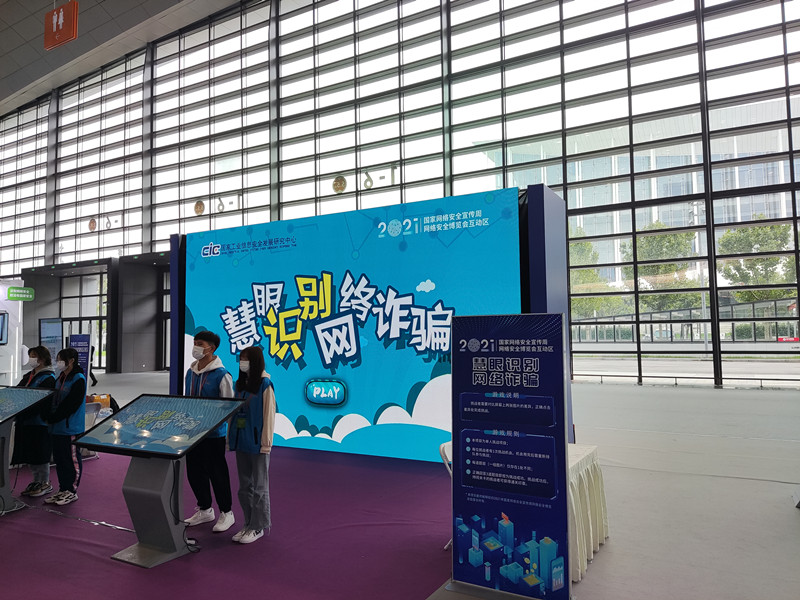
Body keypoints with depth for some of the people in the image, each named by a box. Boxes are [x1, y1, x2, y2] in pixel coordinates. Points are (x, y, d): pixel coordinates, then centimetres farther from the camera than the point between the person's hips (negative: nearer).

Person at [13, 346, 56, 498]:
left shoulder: (48, 378, -13)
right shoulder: (28, 376, 15)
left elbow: (43, 402, -19)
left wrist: (23, 414, -23)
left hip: (40, 422, -9)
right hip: (26, 421, 9)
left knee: (40, 454, -1)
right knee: (29, 453, 14)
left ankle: (46, 483, 11)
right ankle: (36, 481, 25)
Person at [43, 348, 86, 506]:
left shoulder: (78, 379, -14)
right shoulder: (60, 378, 13)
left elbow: (69, 405, -18)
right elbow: (54, 400, 17)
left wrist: (52, 418, -16)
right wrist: (48, 416, 2)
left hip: (71, 428, -9)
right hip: (57, 427, 9)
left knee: (72, 459, 0)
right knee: (59, 458, 14)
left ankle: (72, 491, 10)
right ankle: (63, 489, 25)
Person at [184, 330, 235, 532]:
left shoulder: (221, 375, -14)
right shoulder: (190, 372, 8)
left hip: (213, 433, -7)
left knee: (217, 472, 3)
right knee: (194, 472, 15)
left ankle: (226, 512, 20)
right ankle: (204, 510, 33)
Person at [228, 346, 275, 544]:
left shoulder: (265, 385, -11)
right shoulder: (240, 384, 11)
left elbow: (269, 415, -13)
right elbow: (233, 412, 16)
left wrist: (266, 443, -15)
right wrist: (230, 438, 13)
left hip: (257, 443, -7)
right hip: (241, 441, 8)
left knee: (259, 486, 3)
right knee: (244, 487, 15)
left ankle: (258, 527, 14)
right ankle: (249, 524, 27)